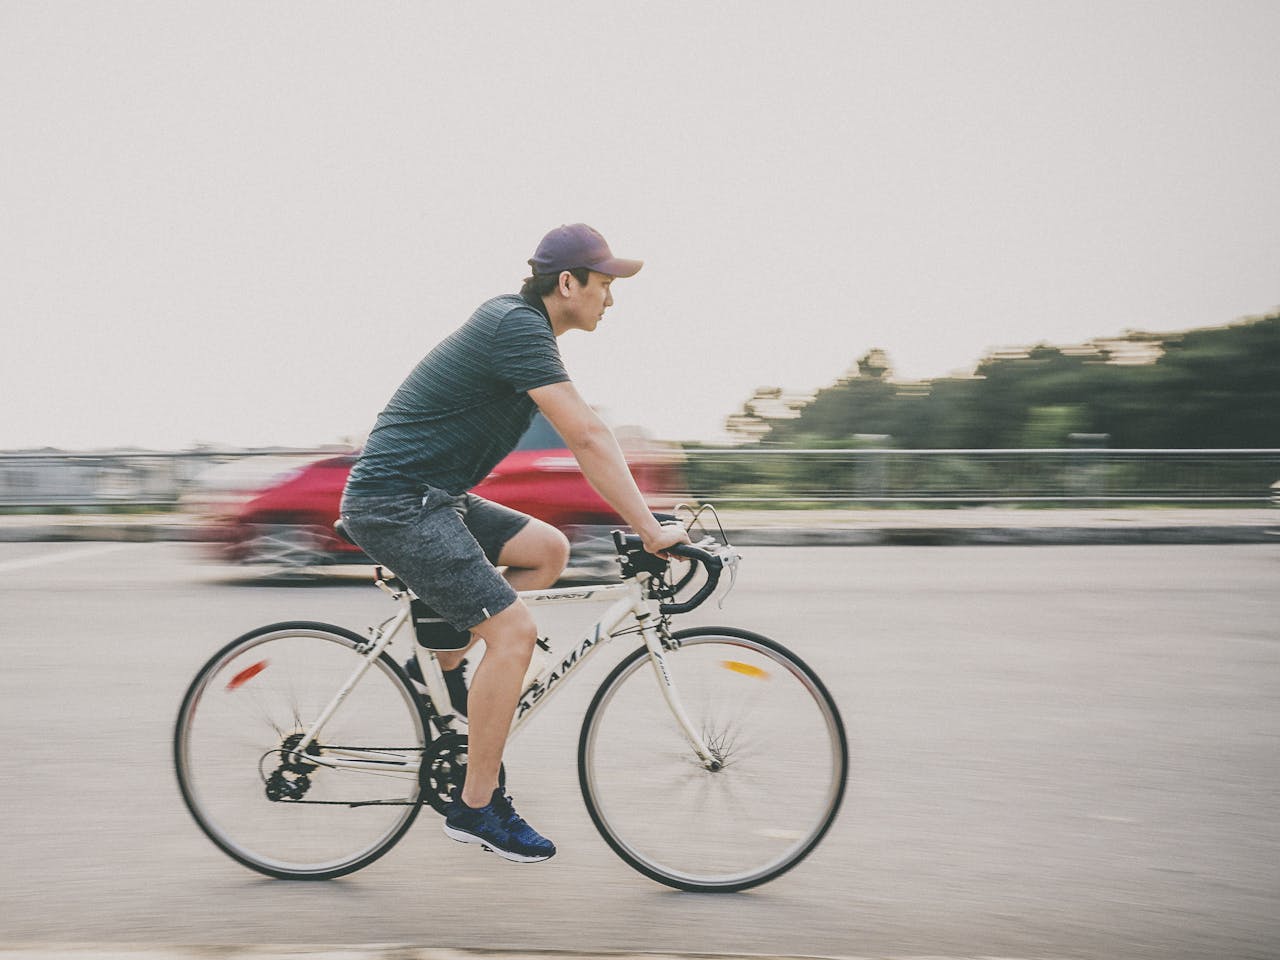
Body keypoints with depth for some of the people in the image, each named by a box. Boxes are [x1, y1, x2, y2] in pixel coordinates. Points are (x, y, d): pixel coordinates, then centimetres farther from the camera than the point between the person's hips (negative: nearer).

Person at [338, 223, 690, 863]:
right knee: (513, 631, -14)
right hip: (393, 503, -10)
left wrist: (640, 515, 16)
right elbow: (588, 439, -22)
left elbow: (585, 436, 19)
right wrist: (650, 530, -20)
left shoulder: (519, 323, 13)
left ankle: (442, 658, 12)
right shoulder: (518, 329, -17)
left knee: (549, 550, 8)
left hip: (429, 498, 10)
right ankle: (475, 809, -4)